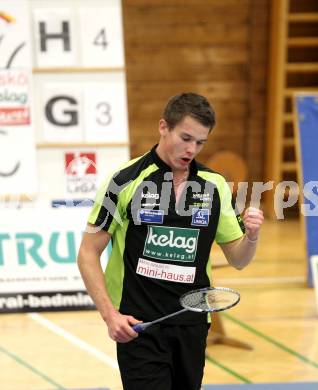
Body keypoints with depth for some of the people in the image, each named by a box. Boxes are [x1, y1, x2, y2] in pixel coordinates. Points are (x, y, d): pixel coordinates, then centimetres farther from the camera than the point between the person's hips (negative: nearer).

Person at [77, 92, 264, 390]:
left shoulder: (215, 186, 6)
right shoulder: (125, 181, -6)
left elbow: (237, 259, 11)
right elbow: (88, 254, -3)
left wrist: (251, 236, -12)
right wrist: (110, 315, -13)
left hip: (192, 325, 4)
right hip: (137, 326, -4)